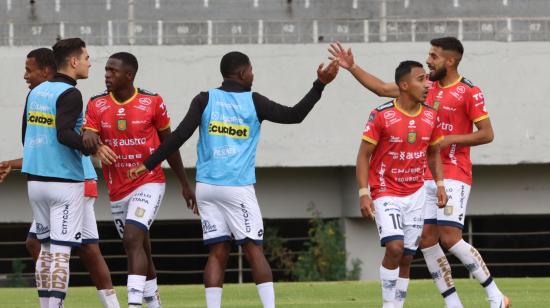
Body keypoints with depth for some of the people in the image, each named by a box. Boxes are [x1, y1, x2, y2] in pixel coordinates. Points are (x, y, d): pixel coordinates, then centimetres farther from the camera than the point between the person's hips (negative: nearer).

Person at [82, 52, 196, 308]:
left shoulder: (152, 103, -5)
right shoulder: (97, 105, 0)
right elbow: (85, 144, -7)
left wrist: (185, 184, 12)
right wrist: (88, 139, -33)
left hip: (149, 183, -4)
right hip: (117, 189, 4)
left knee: (133, 239, -22)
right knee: (139, 248, 14)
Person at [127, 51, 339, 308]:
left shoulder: (205, 100, 4)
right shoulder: (253, 102, 0)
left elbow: (179, 136, -2)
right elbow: (294, 115, 3)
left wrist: (148, 165, 2)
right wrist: (320, 85, 8)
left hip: (206, 187, 3)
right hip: (238, 188, -3)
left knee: (218, 251, 3)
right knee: (254, 250, -2)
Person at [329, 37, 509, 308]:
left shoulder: (469, 92, -9)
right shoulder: (427, 87, 11)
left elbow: (487, 134, -10)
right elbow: (383, 89, 17)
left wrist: (448, 140, -16)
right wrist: (352, 67, 13)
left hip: (453, 176, -7)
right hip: (426, 176, 7)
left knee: (450, 237, -16)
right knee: (426, 239, 0)